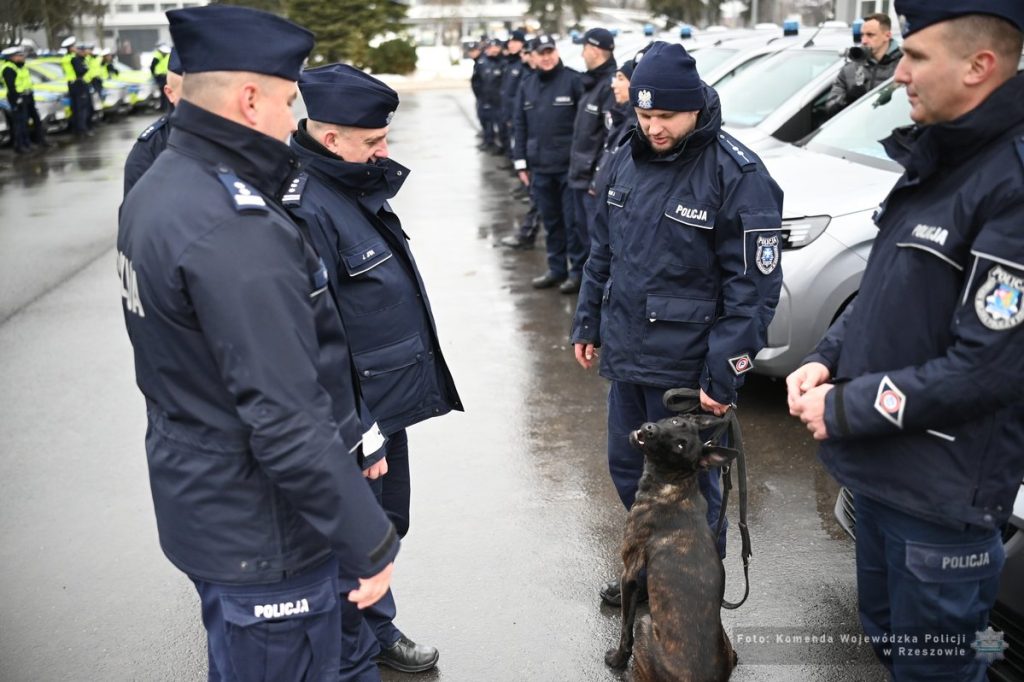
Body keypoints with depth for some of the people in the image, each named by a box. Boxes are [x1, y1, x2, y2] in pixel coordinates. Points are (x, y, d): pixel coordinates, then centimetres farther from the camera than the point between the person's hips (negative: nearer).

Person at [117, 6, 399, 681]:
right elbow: (286, 421, -29)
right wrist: (370, 543, -20)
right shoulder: (236, 231, -28)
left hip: (200, 496, 9)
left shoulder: (157, 187, 4)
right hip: (261, 531, -9)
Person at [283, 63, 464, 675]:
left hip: (391, 396, 10)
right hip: (358, 414, -10)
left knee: (389, 522, 22)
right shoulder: (306, 209, -25)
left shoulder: (357, 185, 6)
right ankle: (376, 636, 32)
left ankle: (373, 630, 41)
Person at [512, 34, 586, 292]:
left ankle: (577, 270, 12)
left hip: (570, 165, -5)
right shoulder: (527, 85, 11)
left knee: (573, 220, 1)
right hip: (540, 167, 5)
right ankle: (556, 269, 25)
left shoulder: (573, 80, -7)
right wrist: (521, 162, 10)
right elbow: (520, 125, 13)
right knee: (551, 221, 14)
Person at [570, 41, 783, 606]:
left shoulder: (737, 175, -16)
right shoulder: (628, 158, 5)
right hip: (625, 354, 7)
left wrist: (724, 377, -18)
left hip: (685, 368, -7)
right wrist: (588, 323, 16)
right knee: (628, 470, 20)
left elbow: (754, 286, -17)